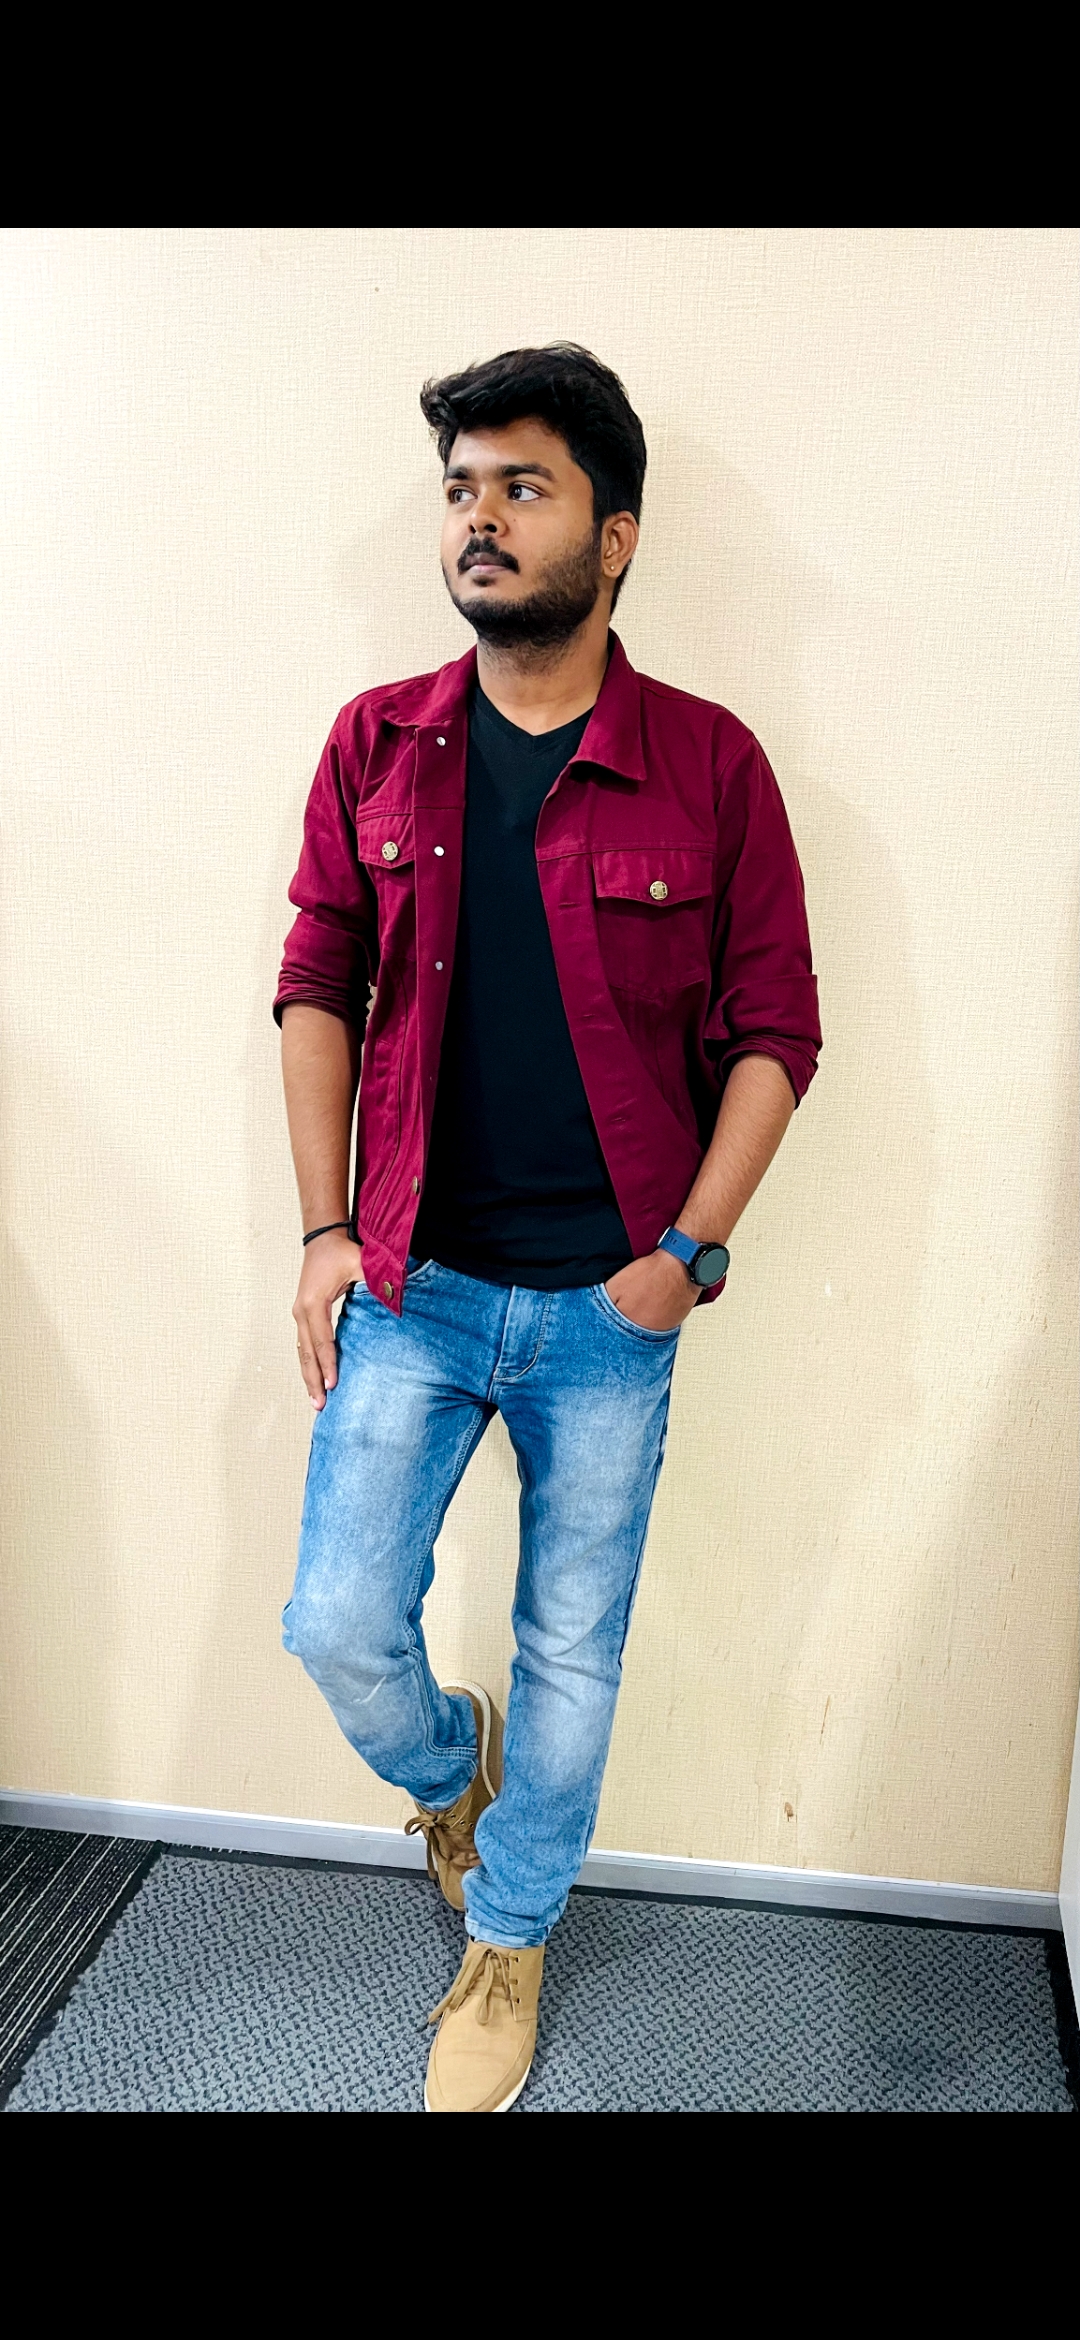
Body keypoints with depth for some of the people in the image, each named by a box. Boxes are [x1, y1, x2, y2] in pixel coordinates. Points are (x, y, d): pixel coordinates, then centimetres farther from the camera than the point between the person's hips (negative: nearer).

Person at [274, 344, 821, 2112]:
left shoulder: (710, 765, -6)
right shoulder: (375, 745, 1)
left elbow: (775, 1030, -3)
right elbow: (317, 987, 5)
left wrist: (688, 1253, -10)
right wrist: (325, 1230, -2)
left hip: (610, 1304, -1)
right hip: (412, 1285, 2)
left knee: (572, 1656, 12)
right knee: (340, 1629, 5)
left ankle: (506, 1945, 39)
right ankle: (452, 1773, 41)